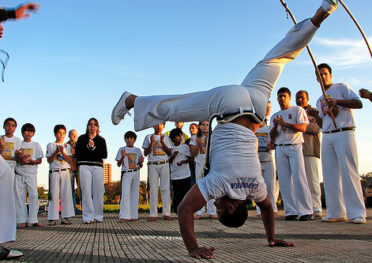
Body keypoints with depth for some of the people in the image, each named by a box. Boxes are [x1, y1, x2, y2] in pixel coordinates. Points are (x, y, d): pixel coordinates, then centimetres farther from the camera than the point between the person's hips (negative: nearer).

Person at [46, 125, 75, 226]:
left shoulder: (67, 146, 12)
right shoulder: (50, 145, 8)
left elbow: (70, 161, 3)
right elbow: (49, 160, 1)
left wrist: (62, 152, -10)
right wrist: (56, 152, -11)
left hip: (65, 172, 2)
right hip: (54, 172, -2)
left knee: (66, 194, -3)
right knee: (54, 195, -5)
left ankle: (65, 217, 1)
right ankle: (52, 218, -1)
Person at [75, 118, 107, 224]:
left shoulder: (101, 140, 16)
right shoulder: (82, 138, 13)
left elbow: (105, 155, 3)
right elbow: (77, 154, 3)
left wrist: (93, 148, -8)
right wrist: (88, 147, -7)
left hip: (98, 166, 1)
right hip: (85, 166, -1)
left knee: (98, 192, -3)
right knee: (86, 192, -6)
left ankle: (98, 216, 2)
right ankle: (88, 217, -4)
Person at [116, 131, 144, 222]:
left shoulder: (138, 150, 12)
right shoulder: (122, 150, 5)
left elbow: (140, 166, 13)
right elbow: (119, 164, 2)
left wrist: (140, 162, -10)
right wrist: (123, 156, -15)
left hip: (136, 173, 3)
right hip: (126, 173, -3)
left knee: (135, 194, 4)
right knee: (125, 194, -13)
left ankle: (133, 215, 8)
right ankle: (123, 216, -15)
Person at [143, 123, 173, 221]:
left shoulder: (166, 137, 13)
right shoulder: (148, 137, 11)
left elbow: (169, 152, 5)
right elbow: (145, 153, 6)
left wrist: (162, 143, -9)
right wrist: (151, 143, -9)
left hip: (165, 165, 1)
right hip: (153, 165, 0)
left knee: (166, 188, -4)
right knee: (153, 190, -3)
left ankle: (166, 214, -2)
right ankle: (153, 214, 0)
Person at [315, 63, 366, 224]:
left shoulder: (341, 87, 9)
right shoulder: (319, 101, 26)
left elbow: (358, 103, -3)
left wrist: (337, 101, -13)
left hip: (344, 133, -6)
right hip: (326, 137, 6)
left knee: (349, 172, -13)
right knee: (330, 175, 1)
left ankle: (357, 213, -12)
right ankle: (336, 213, 6)